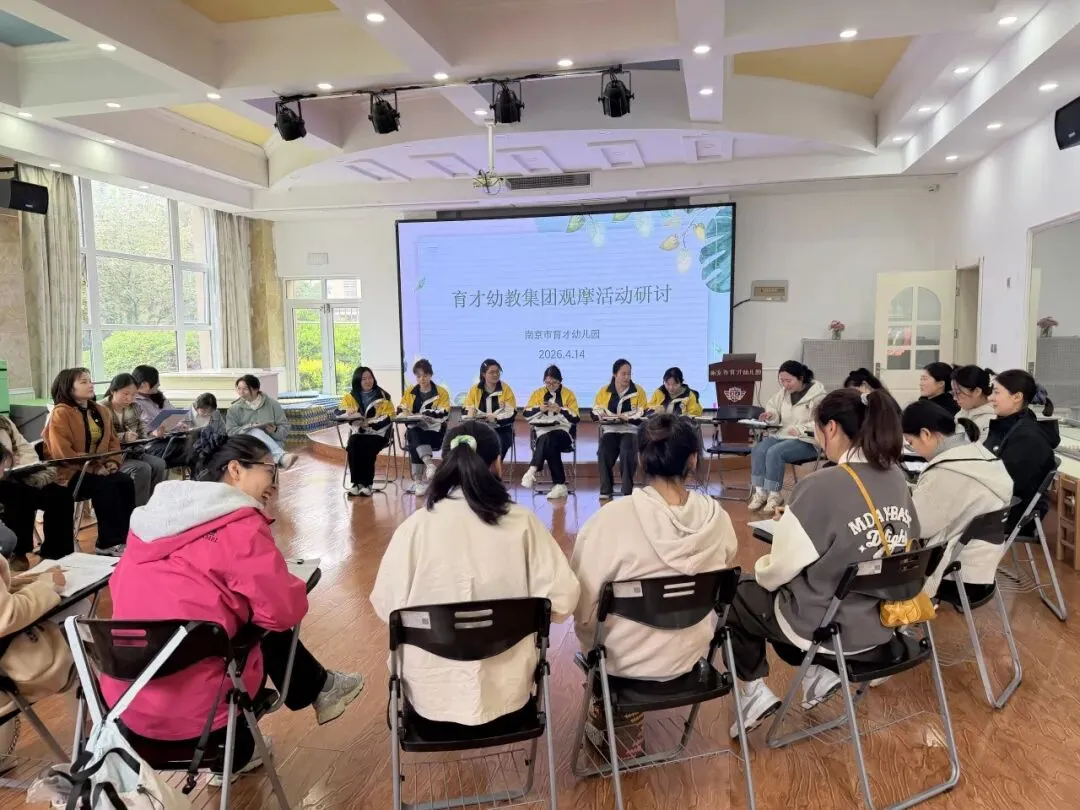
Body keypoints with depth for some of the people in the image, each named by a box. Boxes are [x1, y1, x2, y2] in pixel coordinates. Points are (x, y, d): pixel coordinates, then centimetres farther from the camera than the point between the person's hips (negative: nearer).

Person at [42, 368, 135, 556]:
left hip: (99, 468, 7)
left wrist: (113, 462, -5)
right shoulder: (60, 414, -11)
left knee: (126, 482, -20)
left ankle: (124, 537, -15)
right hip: (69, 472, -6)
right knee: (105, 487, -30)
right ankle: (108, 543, -21)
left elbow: (113, 440, 15)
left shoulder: (101, 411, 13)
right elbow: (61, 453, -19)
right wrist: (94, 468, -22)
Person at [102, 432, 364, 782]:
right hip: (193, 706, -7)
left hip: (126, 700, 7)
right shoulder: (239, 525, -14)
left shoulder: (154, 514, 9)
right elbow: (284, 610, -15)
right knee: (271, 629, 18)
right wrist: (291, 588, 8)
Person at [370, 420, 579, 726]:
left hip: (432, 692, 0)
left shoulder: (415, 526, -13)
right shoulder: (522, 523, -11)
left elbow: (386, 605, -6)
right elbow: (562, 600, -10)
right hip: (506, 689, 0)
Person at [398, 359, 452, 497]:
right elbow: (400, 410, 13)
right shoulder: (409, 393, 17)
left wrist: (422, 414, -21)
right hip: (416, 431, 2)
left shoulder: (442, 392, 5)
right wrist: (405, 412, -12)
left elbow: (443, 414, -9)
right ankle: (429, 463, -57)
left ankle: (418, 479, -33)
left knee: (415, 443, -33)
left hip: (435, 431, -2)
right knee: (414, 436, -36)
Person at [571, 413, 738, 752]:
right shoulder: (717, 518, -14)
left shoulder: (612, 518, -26)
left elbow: (583, 607, -18)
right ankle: (629, 717, 38)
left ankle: (609, 716, 37)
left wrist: (593, 641, 2)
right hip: (689, 654, 3)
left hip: (624, 658, -3)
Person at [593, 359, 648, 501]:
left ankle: (628, 490, -18)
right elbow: (594, 411, 12)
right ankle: (606, 489, -15)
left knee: (627, 453, -33)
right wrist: (601, 416, -12)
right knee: (603, 453, -29)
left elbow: (644, 415, -2)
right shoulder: (604, 391, 10)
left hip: (631, 430, -2)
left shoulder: (638, 391, 4)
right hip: (610, 430, 2)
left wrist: (628, 418, -19)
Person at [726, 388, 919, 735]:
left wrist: (759, 569, 5)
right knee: (781, 592, 28)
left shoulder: (821, 486, -25)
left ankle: (755, 692, 14)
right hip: (882, 619, 7)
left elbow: (780, 569, -17)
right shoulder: (897, 479, -2)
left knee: (736, 594, 18)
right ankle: (817, 674, 19)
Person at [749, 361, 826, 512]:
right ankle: (760, 492, -17)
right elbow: (773, 408, 22)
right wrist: (771, 416, -3)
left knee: (774, 452, -30)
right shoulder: (783, 393, 9)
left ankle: (775, 494, -17)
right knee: (758, 448, -23)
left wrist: (801, 429, -29)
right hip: (783, 435, 6)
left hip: (807, 442, -6)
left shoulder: (818, 395, -10)